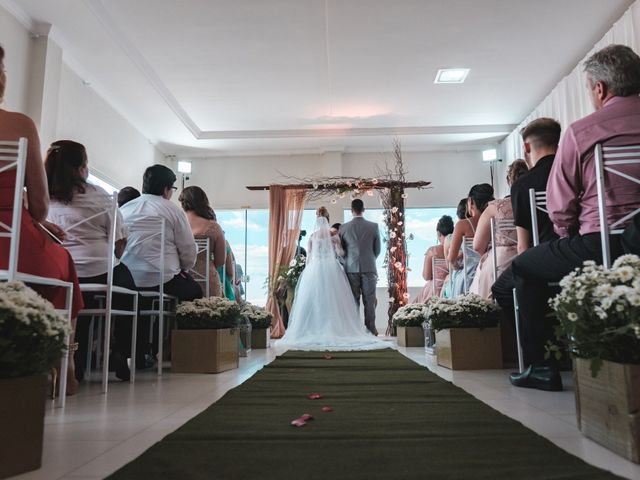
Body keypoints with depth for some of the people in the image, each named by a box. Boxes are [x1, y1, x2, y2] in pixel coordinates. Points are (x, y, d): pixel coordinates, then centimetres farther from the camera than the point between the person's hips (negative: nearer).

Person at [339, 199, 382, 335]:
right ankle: (371, 328, 4)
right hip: (369, 268, 0)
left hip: (351, 268, 1)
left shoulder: (343, 227, -1)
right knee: (369, 300, 4)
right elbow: (378, 249, 6)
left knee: (354, 300, 6)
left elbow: (340, 249, 7)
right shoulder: (374, 226, -2)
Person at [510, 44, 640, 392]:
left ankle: (541, 366, 13)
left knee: (524, 268, 15)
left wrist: (570, 236, 14)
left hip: (601, 246, -6)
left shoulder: (580, 131, -8)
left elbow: (560, 205, -5)